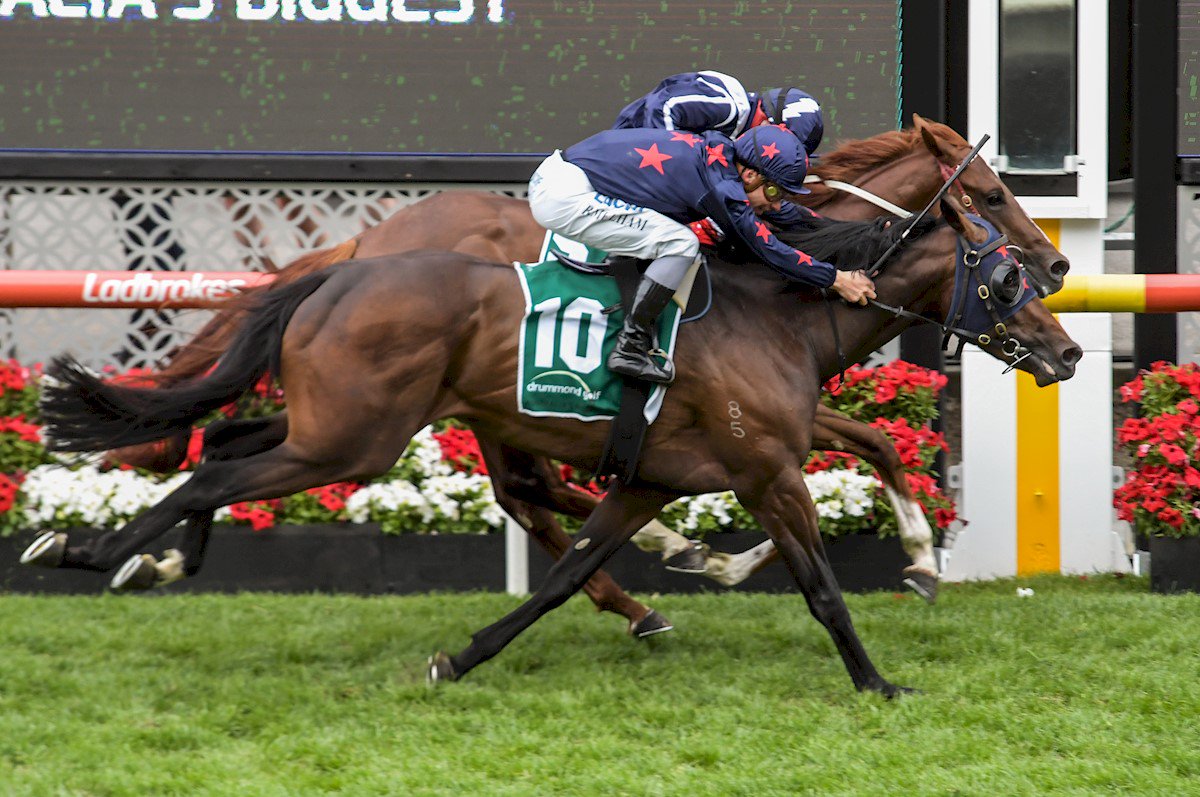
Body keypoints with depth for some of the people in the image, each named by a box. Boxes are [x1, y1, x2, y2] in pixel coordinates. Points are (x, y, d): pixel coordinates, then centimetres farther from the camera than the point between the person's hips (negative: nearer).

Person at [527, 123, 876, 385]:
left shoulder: (714, 153, 11)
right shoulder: (722, 187, -15)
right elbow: (769, 251, -7)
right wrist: (837, 279, 1)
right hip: (565, 198, -10)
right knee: (680, 243, -14)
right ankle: (630, 346, -7)